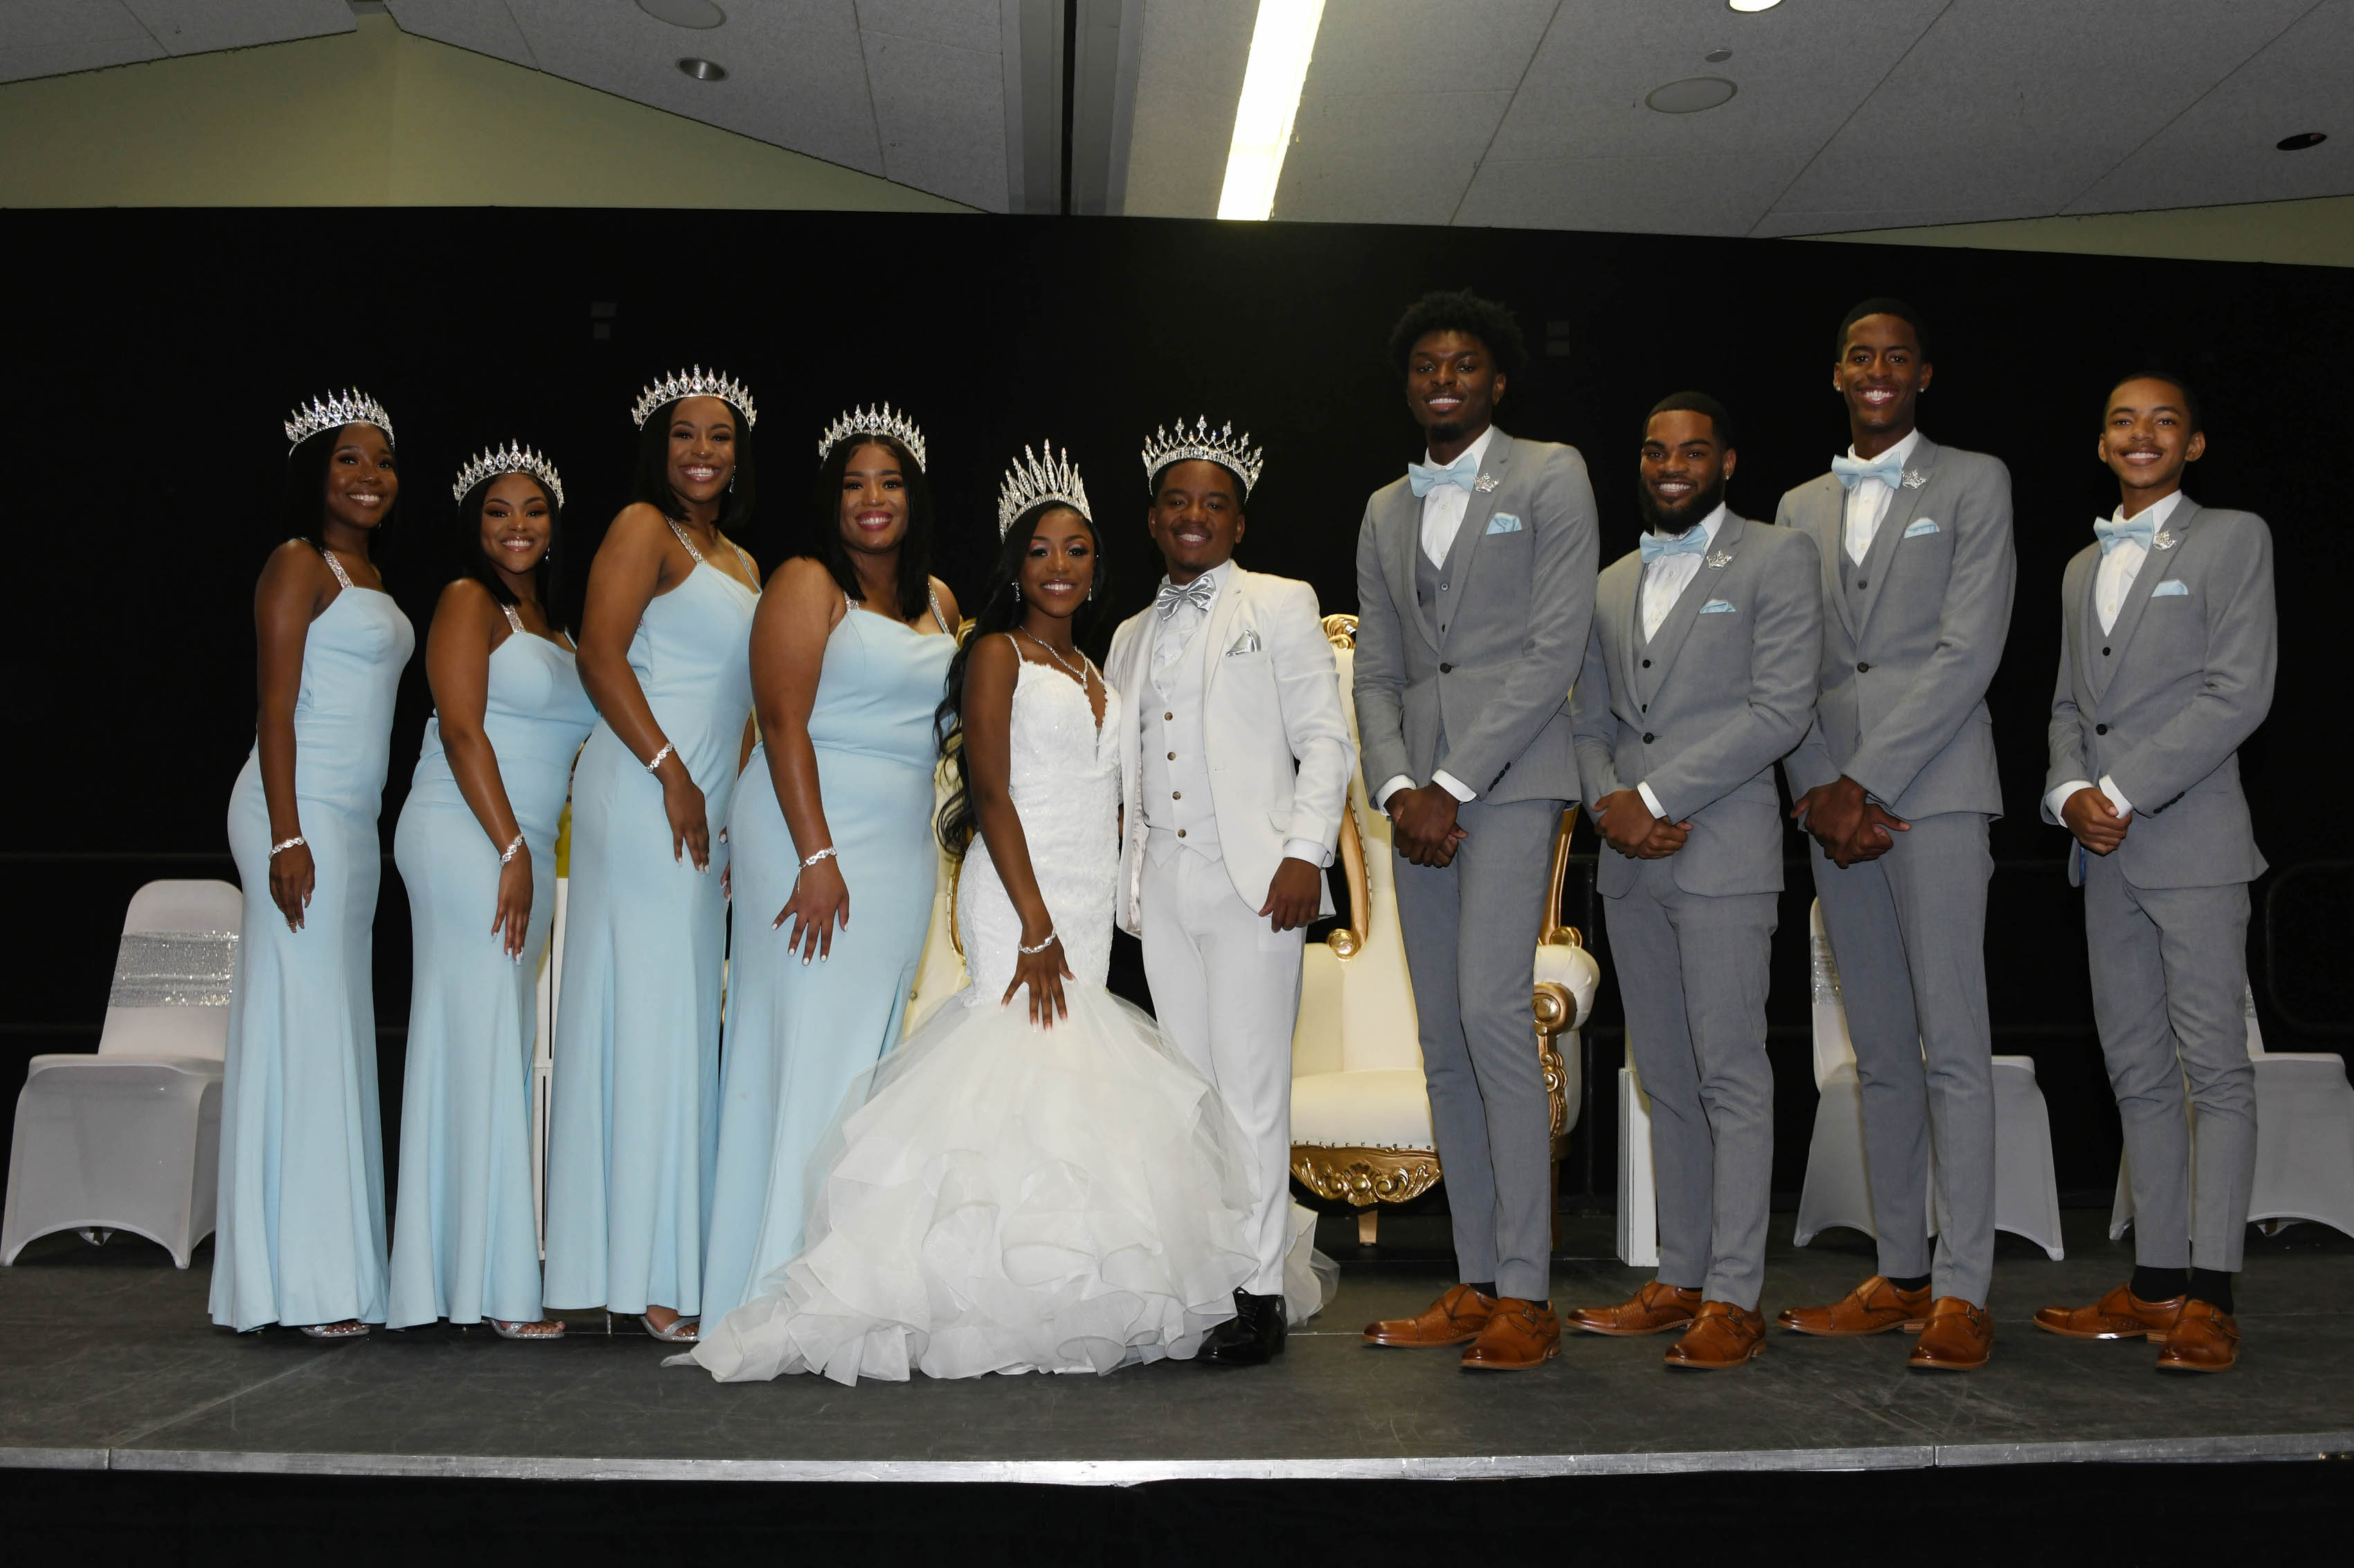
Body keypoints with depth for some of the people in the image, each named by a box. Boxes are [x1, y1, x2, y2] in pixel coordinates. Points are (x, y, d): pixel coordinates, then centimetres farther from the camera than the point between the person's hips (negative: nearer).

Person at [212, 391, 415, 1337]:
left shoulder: (369, 576, 19)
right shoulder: (300, 564, -5)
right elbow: (276, 705, -11)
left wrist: (350, 834, 17)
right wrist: (287, 836, -18)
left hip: (351, 822, 8)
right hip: (302, 812, -8)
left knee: (334, 1035, 7)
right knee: (301, 1027, -7)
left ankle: (334, 1269, 11)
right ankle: (305, 1283, -3)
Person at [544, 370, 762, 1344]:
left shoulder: (741, 563, 23)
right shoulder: (643, 528, -1)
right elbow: (600, 654, -13)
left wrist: (738, 815, 18)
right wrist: (670, 771, -17)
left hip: (706, 808, 8)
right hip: (645, 791, -8)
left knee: (687, 1022, 7)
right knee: (647, 1013, -8)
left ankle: (674, 1263, 11)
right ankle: (639, 1271, -3)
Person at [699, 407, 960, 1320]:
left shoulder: (938, 601, 17)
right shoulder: (807, 583, -4)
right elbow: (784, 722, -13)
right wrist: (816, 858, -19)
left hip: (904, 852, 7)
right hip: (813, 840, -7)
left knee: (874, 1055, 7)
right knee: (812, 1052, -7)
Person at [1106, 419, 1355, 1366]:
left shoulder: (1282, 606, 8)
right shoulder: (1132, 635, 21)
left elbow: (1324, 740, 1)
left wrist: (1306, 852, -11)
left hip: (1253, 878, -4)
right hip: (1162, 883, 5)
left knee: (1252, 1088, -6)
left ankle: (1261, 1295, -1)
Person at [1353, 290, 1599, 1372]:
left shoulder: (1550, 476, 3)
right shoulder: (1385, 512, 20)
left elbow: (1556, 648, -6)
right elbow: (1374, 671, 16)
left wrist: (1453, 786, -12)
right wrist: (1396, 786, -3)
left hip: (1509, 776, -6)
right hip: (1421, 792, 6)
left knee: (1491, 1011, -17)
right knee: (1441, 1039, 4)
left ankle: (1524, 1295, -10)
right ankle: (1474, 1286, 11)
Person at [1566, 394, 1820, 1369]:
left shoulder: (1777, 559, 1)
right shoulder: (1612, 585, 20)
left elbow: (1781, 711, -10)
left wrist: (1657, 798, -13)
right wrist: (1607, 802, -3)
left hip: (1723, 851, -6)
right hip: (1628, 862, 6)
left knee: (1732, 1075, -6)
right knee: (1666, 1080, 9)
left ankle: (1733, 1299, -2)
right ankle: (1680, 1279, 16)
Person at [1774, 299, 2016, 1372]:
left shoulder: (1973, 482, 5)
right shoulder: (1801, 508, 19)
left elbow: (1969, 651, -7)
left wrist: (1868, 784, -12)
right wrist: (1819, 791, -3)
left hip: (1933, 791, -5)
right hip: (1834, 801, 5)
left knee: (1952, 1046, -7)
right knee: (1879, 1052, 8)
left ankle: (1961, 1291, -3)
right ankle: (1897, 1276, 14)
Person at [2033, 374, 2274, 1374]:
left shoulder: (2233, 539, 1)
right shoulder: (2082, 569, 20)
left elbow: (2239, 694, -9)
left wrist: (2123, 792, -14)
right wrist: (2070, 793, -2)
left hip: (2190, 838, -6)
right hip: (2103, 847, 7)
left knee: (2214, 1067, -5)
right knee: (2137, 1073, 8)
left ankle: (2208, 1298, -3)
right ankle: (2156, 1282, 14)